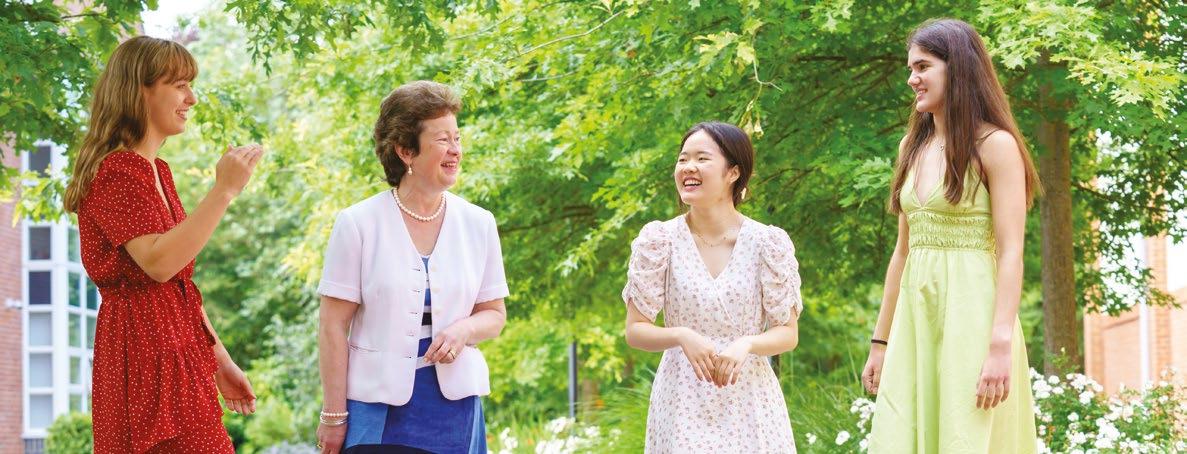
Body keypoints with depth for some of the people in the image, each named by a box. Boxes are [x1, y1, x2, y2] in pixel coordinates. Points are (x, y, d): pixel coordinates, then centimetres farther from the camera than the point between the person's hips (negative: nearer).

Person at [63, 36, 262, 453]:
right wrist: (224, 190, -24)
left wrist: (219, 359, 21)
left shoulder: (157, 171, 18)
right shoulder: (116, 171, -11)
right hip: (143, 348, -9)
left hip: (180, 349, 9)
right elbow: (158, 262, -25)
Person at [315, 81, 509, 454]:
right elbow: (333, 327, -3)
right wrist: (333, 416, -5)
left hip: (453, 406, 3)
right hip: (379, 407, -3)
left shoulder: (477, 224, 6)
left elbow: (494, 314, 14)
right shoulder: (358, 224, -3)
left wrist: (465, 330, -9)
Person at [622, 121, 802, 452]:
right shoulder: (660, 240, -2)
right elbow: (635, 330, 0)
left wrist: (746, 344, -19)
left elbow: (788, 334, 1)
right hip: (683, 400, 0)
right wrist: (682, 336, -19)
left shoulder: (768, 243, -3)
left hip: (749, 398, 0)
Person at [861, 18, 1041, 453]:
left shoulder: (994, 145, -5)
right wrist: (881, 341, 16)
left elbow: (1010, 253, -12)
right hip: (916, 318, 7)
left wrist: (1001, 346, -21)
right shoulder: (913, 147, 16)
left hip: (970, 316, -7)